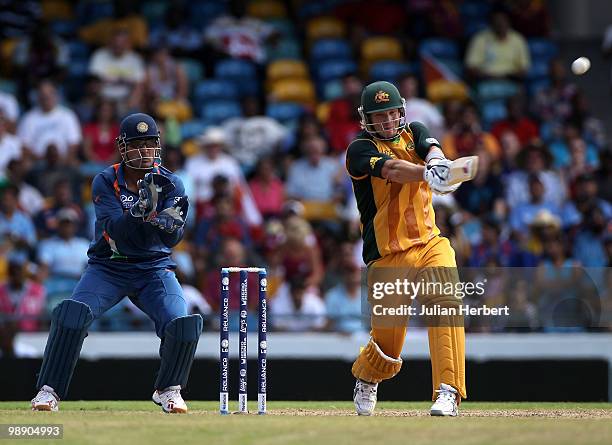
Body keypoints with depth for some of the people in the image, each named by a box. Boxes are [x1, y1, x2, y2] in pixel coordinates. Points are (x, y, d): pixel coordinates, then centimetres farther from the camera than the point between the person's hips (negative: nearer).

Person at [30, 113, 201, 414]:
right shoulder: (105, 182, -10)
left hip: (154, 268, 1)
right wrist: (140, 210, -41)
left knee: (184, 325, -22)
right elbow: (117, 232, -23)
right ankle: (48, 391, -16)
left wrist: (166, 222, -39)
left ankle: (168, 390, 4)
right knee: (71, 313, -27)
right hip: (108, 267, -1)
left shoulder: (170, 184, -5)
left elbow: (173, 238, -16)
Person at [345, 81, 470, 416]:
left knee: (446, 305, -25)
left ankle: (447, 393, -29)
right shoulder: (360, 150, -5)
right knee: (387, 348, 2)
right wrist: (428, 172, -46)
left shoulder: (414, 133, 10)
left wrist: (439, 164, -39)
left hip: (429, 244, 3)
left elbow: (432, 151, -14)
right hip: (386, 256, -3)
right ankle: (366, 377, 37)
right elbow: (393, 169, -26)